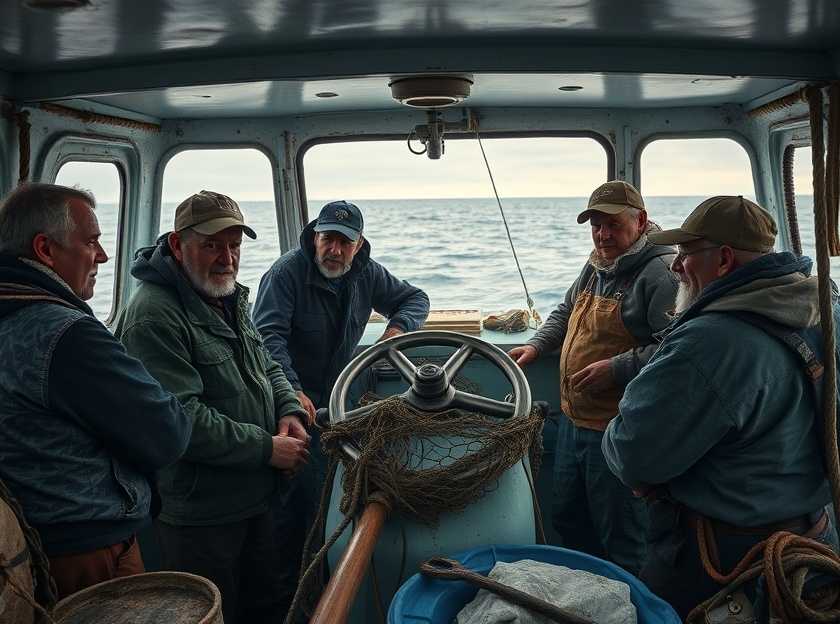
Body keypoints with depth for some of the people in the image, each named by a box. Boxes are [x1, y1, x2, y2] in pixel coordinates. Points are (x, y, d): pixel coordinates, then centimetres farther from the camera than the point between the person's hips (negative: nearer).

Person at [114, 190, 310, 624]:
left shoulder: (230, 300, 9)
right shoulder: (153, 315, -22)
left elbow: (267, 367, 19)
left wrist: (290, 411, -1)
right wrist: (267, 448, -20)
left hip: (254, 498, 9)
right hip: (199, 516, -9)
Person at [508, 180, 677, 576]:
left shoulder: (661, 272, -17)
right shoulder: (596, 266, 11)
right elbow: (566, 312, 28)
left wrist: (617, 369, -27)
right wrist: (537, 345, 15)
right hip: (573, 420, 9)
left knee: (620, 539, 8)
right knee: (567, 520, 23)